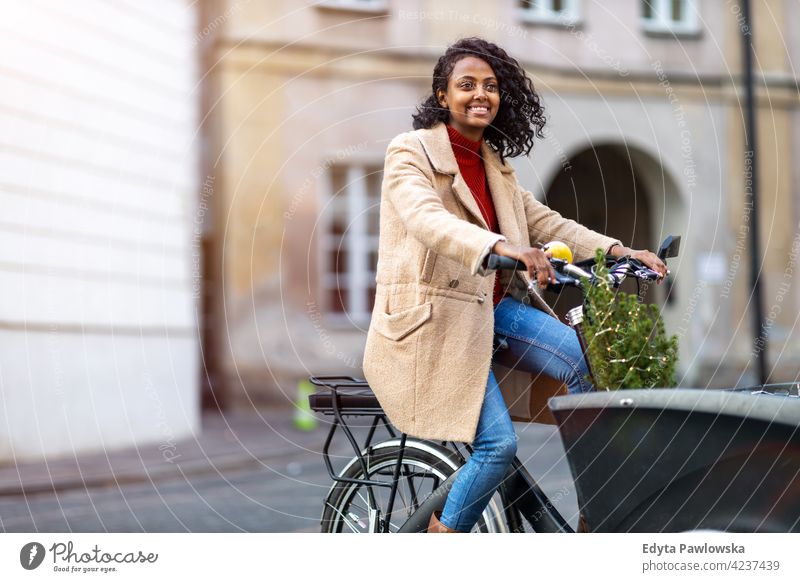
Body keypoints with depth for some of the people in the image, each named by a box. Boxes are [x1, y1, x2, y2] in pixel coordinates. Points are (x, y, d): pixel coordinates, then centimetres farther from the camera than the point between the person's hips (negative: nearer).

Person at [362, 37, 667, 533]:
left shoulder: (494, 163, 14)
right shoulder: (411, 153, -9)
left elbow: (543, 221, 13)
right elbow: (426, 219, -28)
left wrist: (617, 251, -2)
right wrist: (501, 247, -46)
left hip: (493, 307, 7)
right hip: (433, 317, -7)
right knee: (499, 444, -18)